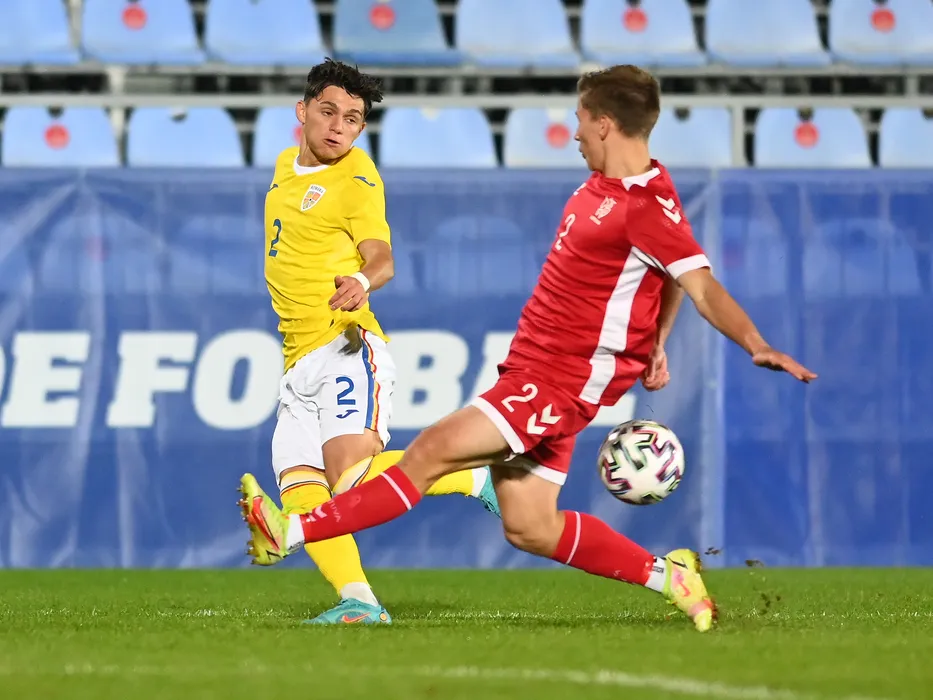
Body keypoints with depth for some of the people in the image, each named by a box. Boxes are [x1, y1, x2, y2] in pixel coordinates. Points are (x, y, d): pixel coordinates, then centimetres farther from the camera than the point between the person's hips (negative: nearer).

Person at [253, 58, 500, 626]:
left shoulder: (357, 180, -8)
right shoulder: (287, 165, 16)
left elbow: (381, 256, -22)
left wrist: (363, 281, -43)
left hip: (346, 349, -8)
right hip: (300, 361, 8)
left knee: (357, 481, -24)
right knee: (301, 496, -8)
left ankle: (478, 478, -6)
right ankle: (359, 601, -11)